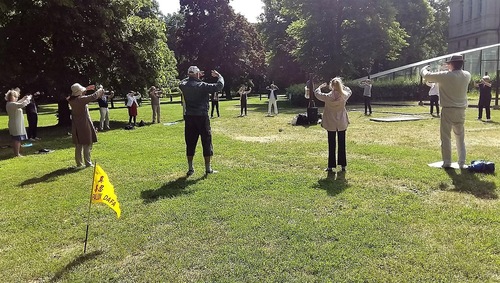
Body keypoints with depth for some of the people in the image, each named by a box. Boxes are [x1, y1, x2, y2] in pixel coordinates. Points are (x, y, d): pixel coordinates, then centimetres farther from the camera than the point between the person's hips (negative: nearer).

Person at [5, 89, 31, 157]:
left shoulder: (9, 104, 11)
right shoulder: (12, 104, -19)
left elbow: (18, 103, 28)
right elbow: (22, 105, -30)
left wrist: (24, 98, 22)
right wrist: (28, 99, -16)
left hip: (13, 125, 10)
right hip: (16, 125, -10)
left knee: (15, 140, 15)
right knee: (17, 139, -5)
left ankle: (16, 153, 23)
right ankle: (17, 154, -2)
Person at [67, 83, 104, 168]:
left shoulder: (71, 100, 0)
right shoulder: (82, 99, -19)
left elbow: (79, 95, 20)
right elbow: (93, 96, -12)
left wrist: (86, 89, 21)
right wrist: (100, 90, 4)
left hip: (76, 126, 7)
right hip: (84, 125, -7)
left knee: (78, 146, 13)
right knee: (87, 145, 2)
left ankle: (79, 163, 20)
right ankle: (88, 163, 6)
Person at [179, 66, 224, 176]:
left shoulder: (184, 86, 1)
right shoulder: (203, 86, -12)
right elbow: (219, 86, -9)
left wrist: (191, 77, 27)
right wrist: (219, 76, 9)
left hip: (189, 118, 4)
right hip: (202, 117, -4)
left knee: (190, 143, 11)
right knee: (206, 142, 6)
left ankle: (190, 168, 16)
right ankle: (208, 168, 11)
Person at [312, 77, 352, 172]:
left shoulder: (327, 97, -17)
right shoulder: (344, 96, -12)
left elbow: (316, 93, 2)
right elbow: (349, 91, 13)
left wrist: (321, 86, 18)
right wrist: (341, 86, 15)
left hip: (331, 124, -1)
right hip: (342, 124, 1)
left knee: (331, 145, 8)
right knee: (342, 144, 12)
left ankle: (331, 166, 11)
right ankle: (343, 165, 19)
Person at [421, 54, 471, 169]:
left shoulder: (445, 76, -14)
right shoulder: (467, 75, 1)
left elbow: (426, 75, -6)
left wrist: (424, 69, 14)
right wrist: (451, 70, 28)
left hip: (448, 110, -4)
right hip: (461, 111, 4)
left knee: (446, 137, 5)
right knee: (460, 138, 13)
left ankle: (447, 162, 8)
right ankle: (462, 162, 13)